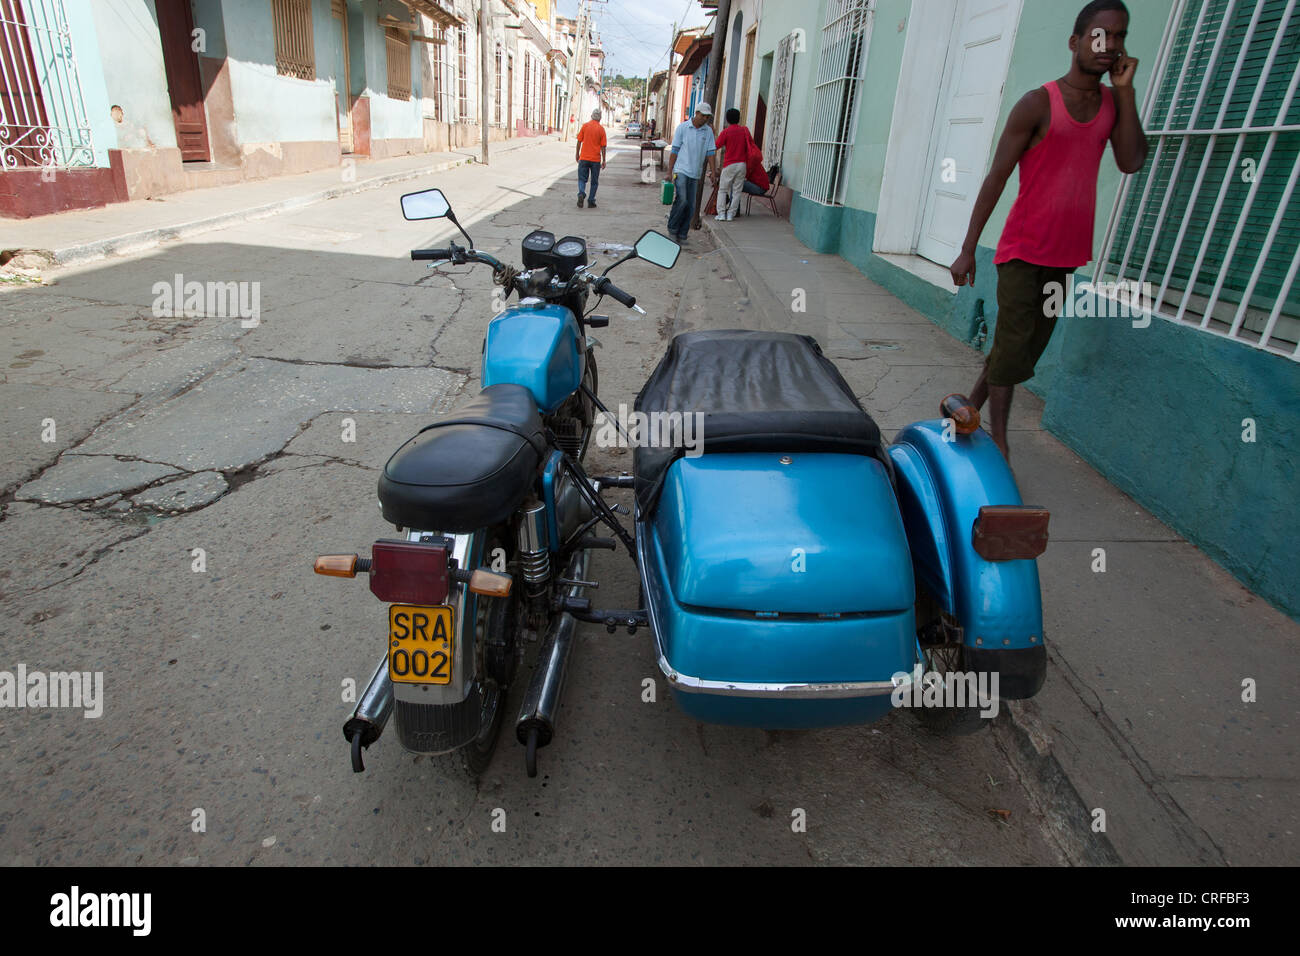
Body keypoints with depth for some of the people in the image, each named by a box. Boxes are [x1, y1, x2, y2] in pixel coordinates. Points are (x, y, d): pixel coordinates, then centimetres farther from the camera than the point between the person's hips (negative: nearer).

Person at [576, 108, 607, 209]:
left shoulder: (585, 126, -1)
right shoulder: (601, 129, -4)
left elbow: (579, 141, 2)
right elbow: (603, 146, -3)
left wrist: (577, 153, 13)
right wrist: (603, 161, 3)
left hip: (584, 158, 1)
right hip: (596, 159, -1)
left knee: (582, 179, 8)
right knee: (594, 181, 9)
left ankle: (581, 194, -19)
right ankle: (591, 202, 10)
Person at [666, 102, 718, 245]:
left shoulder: (708, 131, 7)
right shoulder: (683, 127, -2)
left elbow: (710, 153, 8)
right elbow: (674, 151, -1)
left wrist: (713, 172, 0)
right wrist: (669, 172, -4)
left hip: (695, 173, 4)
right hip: (681, 170, -4)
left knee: (691, 206, 2)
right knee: (682, 200, -18)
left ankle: (682, 234, 11)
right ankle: (672, 228, -1)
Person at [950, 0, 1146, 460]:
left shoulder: (1114, 102, 11)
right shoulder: (1038, 103, -7)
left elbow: (1131, 162, -3)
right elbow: (996, 177, -10)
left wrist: (1126, 90, -6)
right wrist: (968, 249, -14)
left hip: (1067, 251, 6)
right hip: (1024, 248, -6)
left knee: (1031, 345, 10)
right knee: (1013, 345, -8)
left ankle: (971, 407, 24)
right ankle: (998, 442, -1)